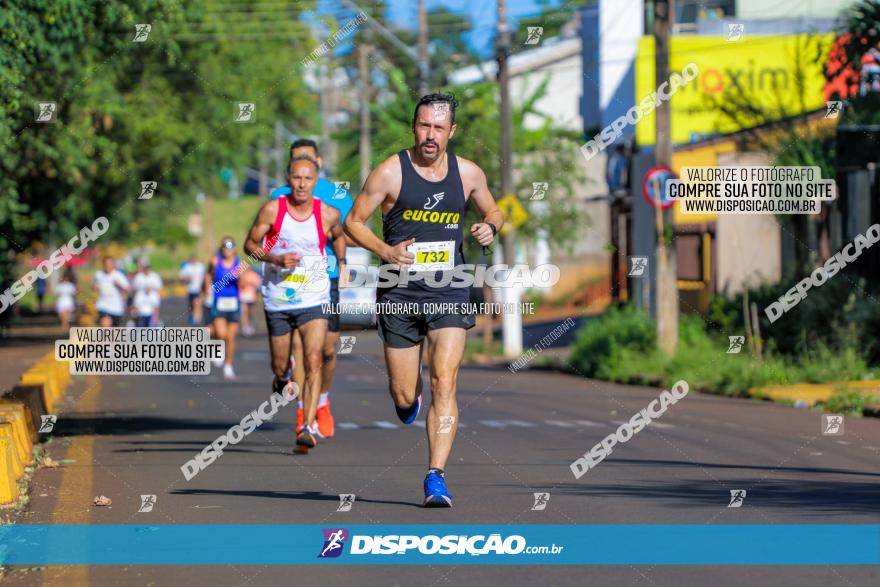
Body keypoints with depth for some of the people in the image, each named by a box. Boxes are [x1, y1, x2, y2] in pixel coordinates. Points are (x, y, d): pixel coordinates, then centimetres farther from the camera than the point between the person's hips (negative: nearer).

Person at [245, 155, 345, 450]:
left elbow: (338, 236, 19)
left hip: (313, 301, -1)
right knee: (280, 366, 12)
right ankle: (282, 379, 50)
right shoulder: (272, 210, -8)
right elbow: (250, 244, 1)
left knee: (313, 360, -19)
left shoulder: (328, 214, -4)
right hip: (277, 301, 1)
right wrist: (276, 259, -15)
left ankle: (308, 427, -20)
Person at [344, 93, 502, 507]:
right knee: (403, 396, 5)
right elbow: (354, 221, 1)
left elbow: (493, 212, 20)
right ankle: (408, 394, 44)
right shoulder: (390, 172, -6)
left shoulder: (468, 173, 3)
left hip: (449, 293, 1)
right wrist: (385, 250, -15)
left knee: (444, 384, -14)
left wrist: (489, 228, -3)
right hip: (400, 292, -1)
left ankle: (436, 477, -13)